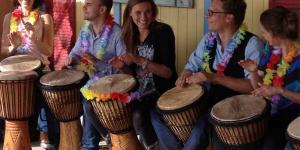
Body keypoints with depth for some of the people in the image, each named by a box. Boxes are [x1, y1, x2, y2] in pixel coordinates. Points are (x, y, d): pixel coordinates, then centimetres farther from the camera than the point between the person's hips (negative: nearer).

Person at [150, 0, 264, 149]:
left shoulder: (252, 44, -15)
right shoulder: (208, 39, 6)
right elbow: (192, 65, 15)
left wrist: (215, 78, -30)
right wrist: (185, 75, -10)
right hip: (208, 100, 7)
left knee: (201, 124, -34)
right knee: (159, 113, -4)